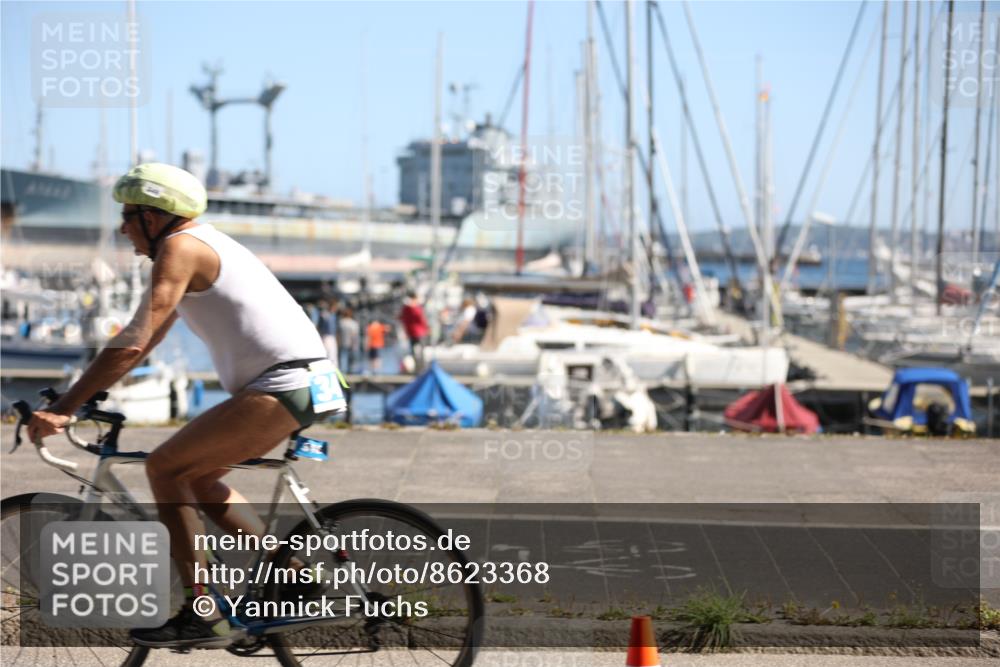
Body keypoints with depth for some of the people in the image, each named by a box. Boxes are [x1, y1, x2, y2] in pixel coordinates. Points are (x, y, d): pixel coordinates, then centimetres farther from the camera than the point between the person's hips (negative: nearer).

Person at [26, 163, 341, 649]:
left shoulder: (179, 248, -10)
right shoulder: (200, 245, 21)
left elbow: (133, 343, -19)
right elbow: (148, 340, 26)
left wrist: (64, 408, -17)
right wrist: (87, 391, 24)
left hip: (280, 387, -10)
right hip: (302, 382, 10)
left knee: (164, 467, -7)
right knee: (196, 477, 19)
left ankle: (202, 616, -8)